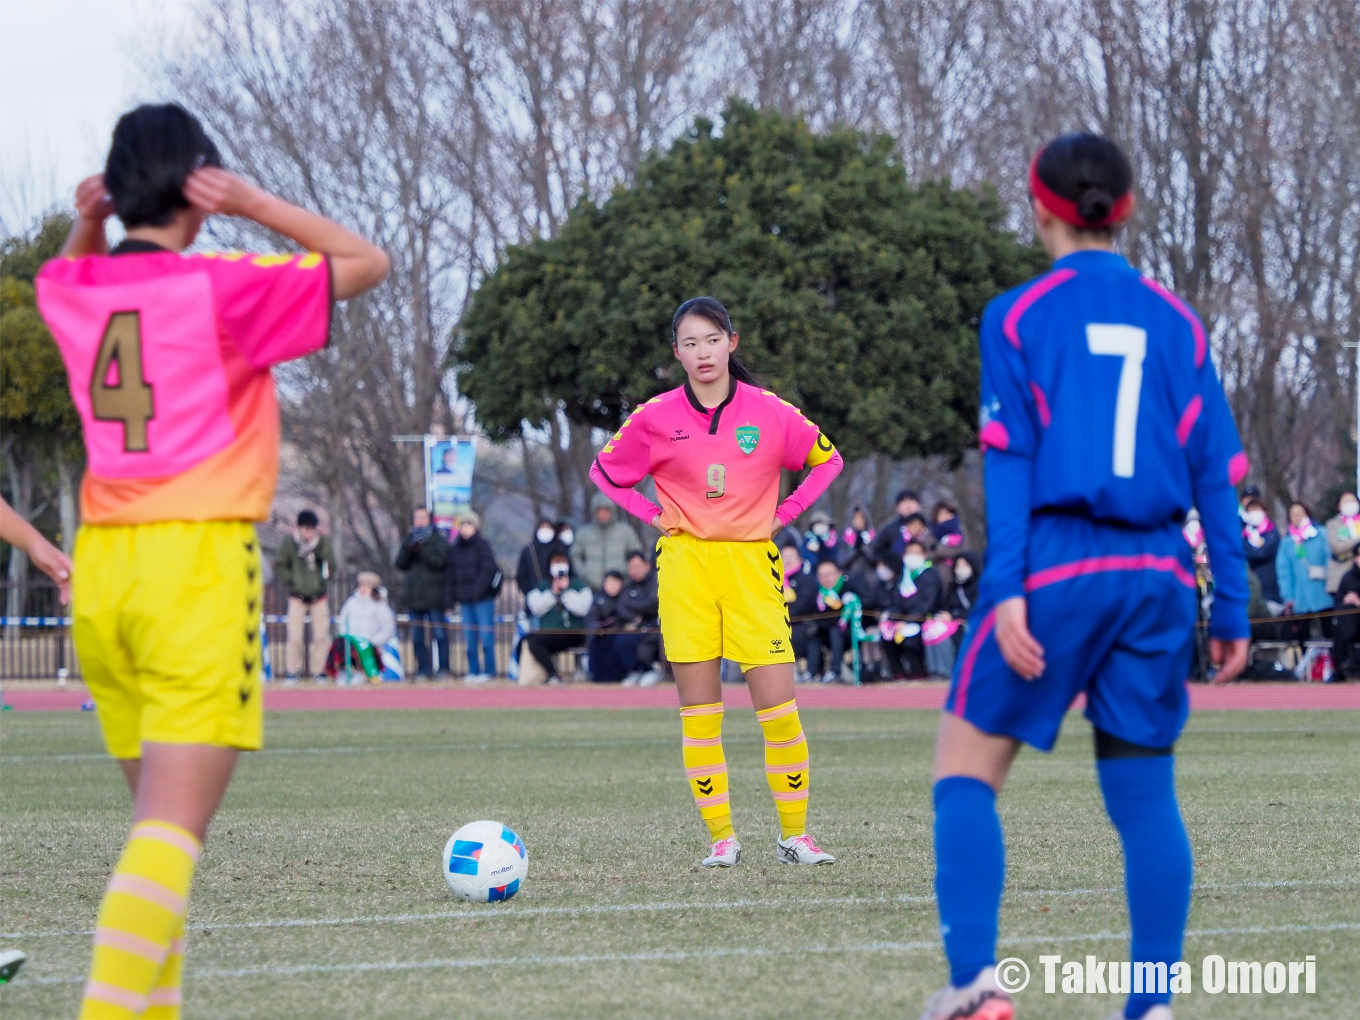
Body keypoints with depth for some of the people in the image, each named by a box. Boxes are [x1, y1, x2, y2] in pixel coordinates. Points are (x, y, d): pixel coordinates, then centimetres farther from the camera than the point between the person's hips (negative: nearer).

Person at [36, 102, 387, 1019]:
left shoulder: (70, 292, 8)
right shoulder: (222, 289, -7)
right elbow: (367, 263, 1)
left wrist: (88, 223, 14)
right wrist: (255, 205, -5)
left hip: (101, 566, 6)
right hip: (198, 564, -6)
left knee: (158, 810, 16)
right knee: (174, 828, -12)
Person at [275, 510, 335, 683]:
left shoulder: (323, 542, -2)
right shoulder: (288, 542, -7)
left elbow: (331, 567, 1)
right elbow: (279, 565, 1)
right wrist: (290, 580, -10)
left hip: (319, 596, 2)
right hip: (297, 597, -2)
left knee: (322, 636, 1)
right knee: (295, 636, -6)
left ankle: (319, 671, 13)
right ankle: (293, 672, 4)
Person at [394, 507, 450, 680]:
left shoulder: (438, 540, 3)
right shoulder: (408, 540, 15)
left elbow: (440, 561, -12)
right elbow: (399, 564, 6)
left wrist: (421, 549, -18)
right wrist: (408, 549, -11)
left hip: (434, 596, -4)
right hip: (414, 597, 4)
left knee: (439, 633, -7)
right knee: (417, 637, 3)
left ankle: (443, 668, -2)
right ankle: (423, 670, 7)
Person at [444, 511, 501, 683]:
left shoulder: (483, 545, -3)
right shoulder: (455, 548, 12)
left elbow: (488, 569, -11)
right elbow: (450, 574, 13)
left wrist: (478, 589, -19)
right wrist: (450, 597, 7)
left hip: (483, 598, -5)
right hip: (465, 599, 5)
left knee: (486, 636, -5)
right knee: (469, 638, 7)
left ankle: (488, 671, -1)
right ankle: (473, 671, 13)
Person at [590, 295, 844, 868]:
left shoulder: (770, 413, 0)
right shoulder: (655, 419, 1)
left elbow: (827, 460, 14)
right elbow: (604, 471, 16)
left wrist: (783, 515, 4)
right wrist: (653, 516, 3)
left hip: (752, 564, -1)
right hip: (685, 565, 1)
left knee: (778, 706, -7)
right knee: (698, 709, -1)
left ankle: (794, 835, 4)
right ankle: (721, 837, 6)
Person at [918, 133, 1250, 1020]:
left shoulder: (1020, 315, 0)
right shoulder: (1177, 322, 10)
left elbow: (1010, 460, -7)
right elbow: (1217, 471, 7)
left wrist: (1005, 588, -11)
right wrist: (1232, 609, 9)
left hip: (1055, 567, -3)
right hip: (1157, 576, 3)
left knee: (967, 771, 5)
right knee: (1145, 792, 9)